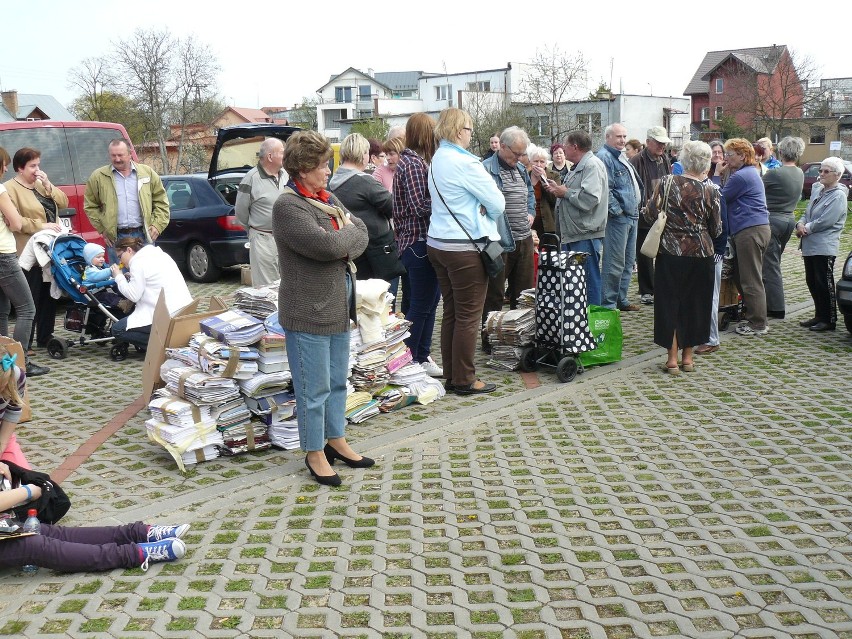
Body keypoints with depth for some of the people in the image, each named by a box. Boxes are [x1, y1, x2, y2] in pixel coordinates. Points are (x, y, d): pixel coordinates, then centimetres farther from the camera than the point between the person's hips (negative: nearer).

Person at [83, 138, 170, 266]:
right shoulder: (98, 177, 4)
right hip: (116, 238, -1)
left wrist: (158, 225, -1)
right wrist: (102, 229, 1)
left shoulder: (147, 173, 7)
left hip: (143, 235, 1)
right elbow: (90, 205, 9)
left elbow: (161, 200, 10)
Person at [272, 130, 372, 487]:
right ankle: (314, 453, 17)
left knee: (337, 380, 19)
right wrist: (350, 235, -6)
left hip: (338, 307, 9)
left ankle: (336, 441, 34)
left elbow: (361, 234, 8)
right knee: (314, 388, 3)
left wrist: (342, 243, -12)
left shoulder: (326, 198, 12)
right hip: (308, 312, -9)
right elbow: (325, 245, -25)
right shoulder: (288, 206, -15)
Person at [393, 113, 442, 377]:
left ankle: (422, 357, 22)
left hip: (413, 240, 10)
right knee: (421, 306, -2)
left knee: (429, 301, 14)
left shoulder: (409, 161, 15)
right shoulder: (414, 163, -15)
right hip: (420, 241, -10)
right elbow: (421, 205, -21)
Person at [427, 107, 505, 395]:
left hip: (438, 243, 9)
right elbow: (497, 203, -13)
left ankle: (451, 376, 19)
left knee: (450, 313, 13)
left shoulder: (437, 160, 12)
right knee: (469, 317, -1)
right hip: (465, 248, -9)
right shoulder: (465, 163, -16)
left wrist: (476, 210, 5)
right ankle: (465, 380, 6)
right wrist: (486, 213, 6)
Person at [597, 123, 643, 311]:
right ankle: (608, 303, -2)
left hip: (631, 217, 10)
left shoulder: (620, 157, 19)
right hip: (618, 218, -10)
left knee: (628, 261, 15)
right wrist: (617, 210, -18)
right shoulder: (604, 157, -12)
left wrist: (636, 210, 18)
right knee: (615, 263, -8)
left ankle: (621, 299, 24)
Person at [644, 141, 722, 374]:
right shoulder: (710, 191, -6)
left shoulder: (666, 183, -8)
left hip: (670, 253, 0)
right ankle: (687, 356, 19)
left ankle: (672, 358, 8)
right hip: (700, 254, 1)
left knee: (669, 303, 8)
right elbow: (716, 229, 0)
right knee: (695, 303, 12)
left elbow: (650, 215, -7)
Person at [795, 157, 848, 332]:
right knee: (812, 282, 14)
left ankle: (829, 320, 7)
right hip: (810, 245, 8)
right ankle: (819, 316, 25)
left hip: (824, 247, -8)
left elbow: (825, 221, -19)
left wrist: (806, 229, -11)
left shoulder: (839, 196, -11)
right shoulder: (818, 190, 14)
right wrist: (801, 224, -3)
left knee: (824, 284, -2)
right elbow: (808, 212, 17)